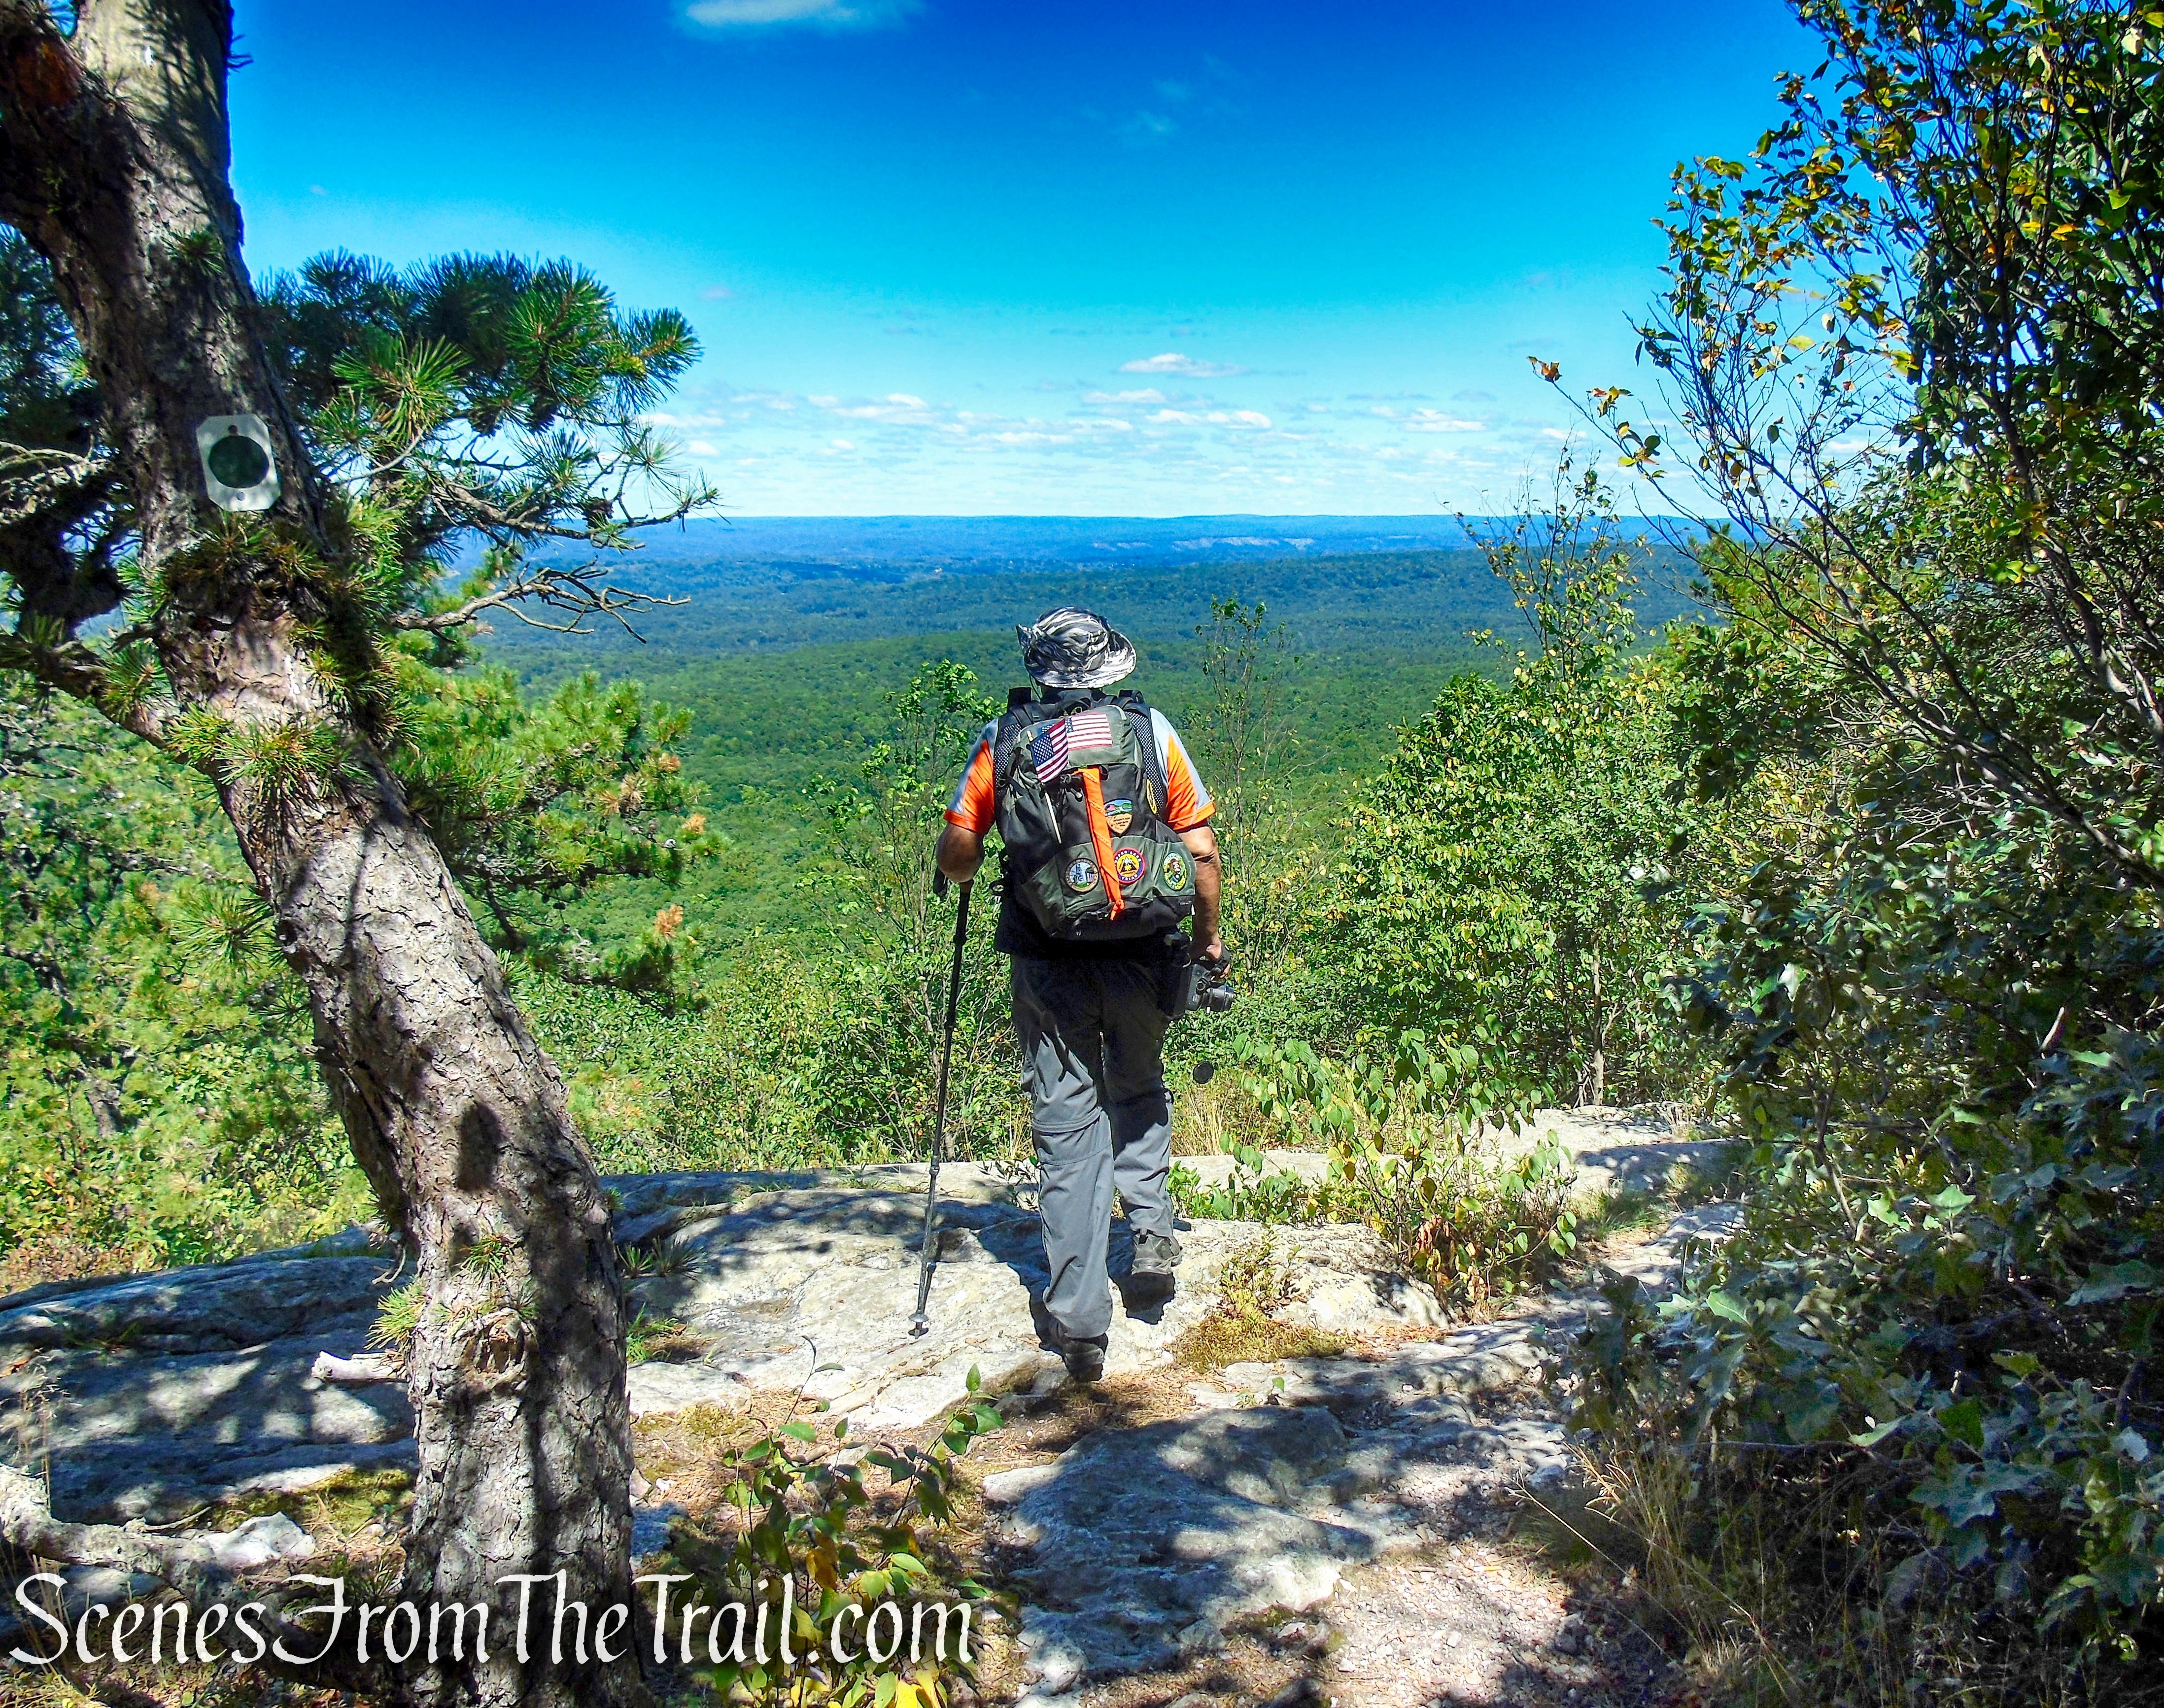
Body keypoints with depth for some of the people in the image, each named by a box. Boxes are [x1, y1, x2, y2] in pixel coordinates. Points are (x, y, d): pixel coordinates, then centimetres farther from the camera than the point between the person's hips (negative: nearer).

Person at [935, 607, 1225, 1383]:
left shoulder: (1003, 744, 0)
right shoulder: (1151, 731, 2)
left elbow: (955, 857, 0)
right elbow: (1201, 851, 2)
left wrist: (966, 868, 24)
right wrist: (1210, 937, 16)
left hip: (1050, 966, -1)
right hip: (1144, 959, 1)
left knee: (1067, 1126, 6)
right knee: (1138, 1092, 27)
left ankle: (1080, 1321, 6)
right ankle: (1152, 1240, 17)